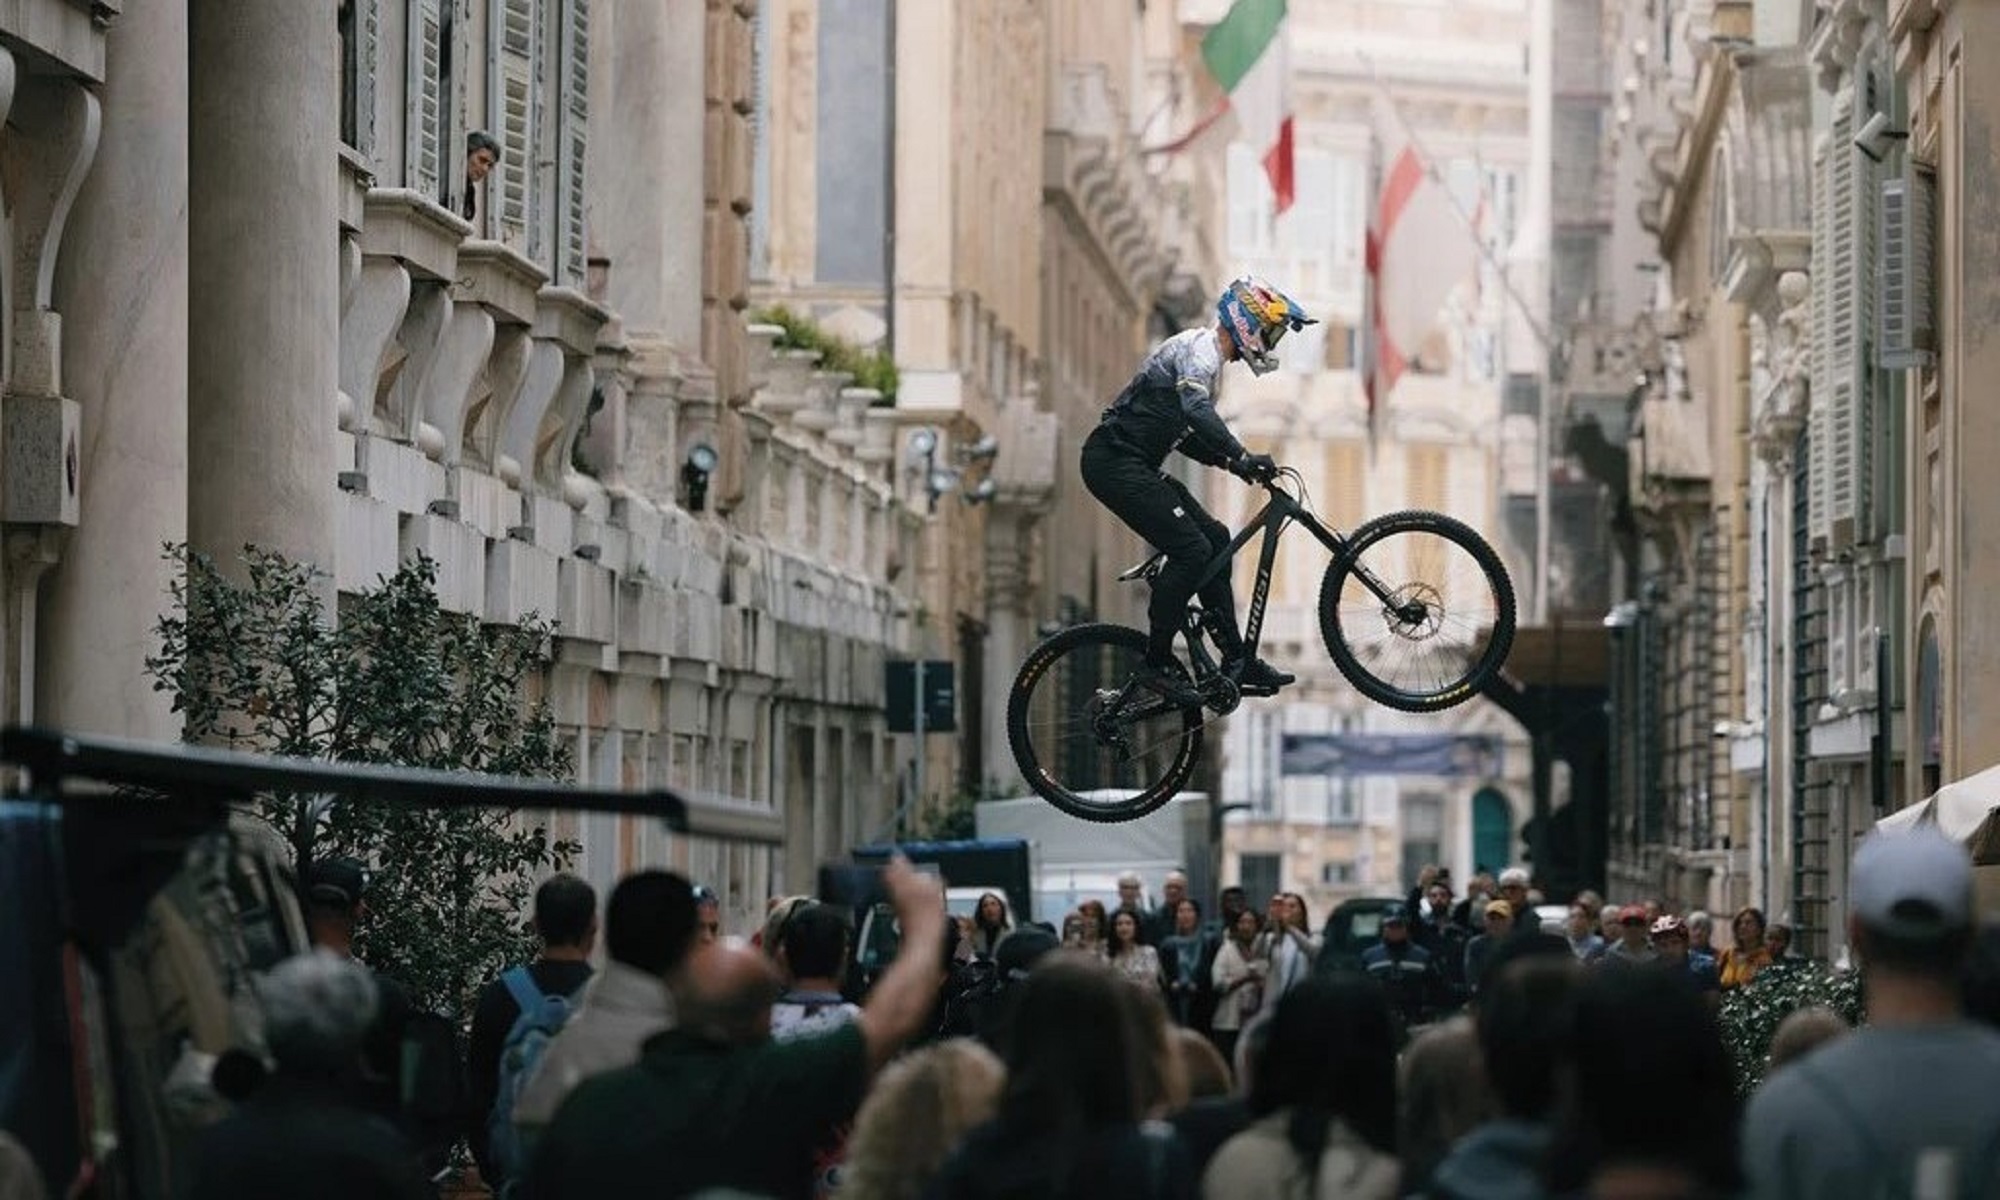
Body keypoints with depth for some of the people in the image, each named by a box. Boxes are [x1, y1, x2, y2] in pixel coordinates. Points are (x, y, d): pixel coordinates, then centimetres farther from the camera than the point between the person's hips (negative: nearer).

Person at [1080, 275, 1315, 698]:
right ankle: (1157, 663, -6)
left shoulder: (1206, 353, 20)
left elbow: (1186, 435, 26)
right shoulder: (1201, 349, -13)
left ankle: (1236, 658, 11)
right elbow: (1197, 410, -33)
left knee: (1214, 540, 9)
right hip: (1115, 461, -11)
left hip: (1135, 466, 11)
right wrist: (1243, 457, -39)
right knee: (1191, 551, -15)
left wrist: (1231, 461, 14)